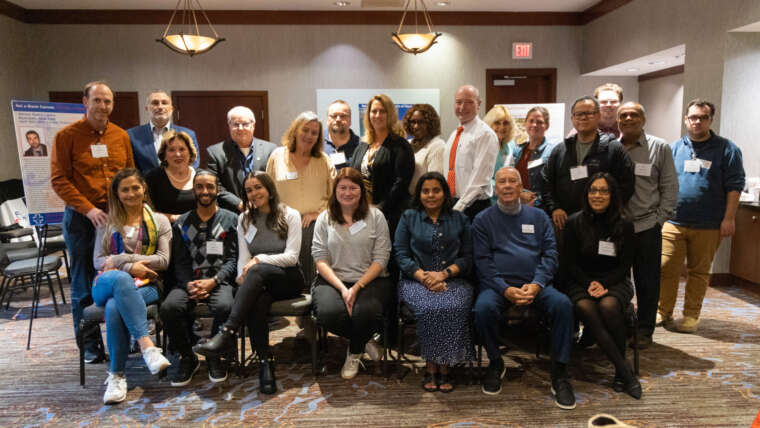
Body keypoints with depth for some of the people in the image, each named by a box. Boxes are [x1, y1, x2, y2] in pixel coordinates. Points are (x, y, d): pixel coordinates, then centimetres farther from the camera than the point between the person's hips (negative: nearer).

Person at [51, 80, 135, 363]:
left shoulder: (121, 136, 11)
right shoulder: (67, 136, 0)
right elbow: (59, 180, -4)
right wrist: (89, 209, -14)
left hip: (118, 215, 3)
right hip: (81, 218, -2)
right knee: (84, 285, 5)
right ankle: (90, 346, 15)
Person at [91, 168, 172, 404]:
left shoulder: (159, 221, 14)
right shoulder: (107, 223, 18)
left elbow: (163, 260, 3)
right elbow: (98, 261, 8)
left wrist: (121, 258, -6)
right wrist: (130, 267, -11)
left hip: (146, 285, -1)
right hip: (108, 284, 1)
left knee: (114, 308, -36)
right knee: (120, 278, -39)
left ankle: (116, 375, -24)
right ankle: (147, 346, -44)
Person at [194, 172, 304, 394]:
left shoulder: (290, 215, 3)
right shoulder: (245, 219, 15)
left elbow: (291, 257, -6)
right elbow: (243, 257, 6)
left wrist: (260, 259, -16)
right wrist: (243, 277, -15)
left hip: (288, 279, -2)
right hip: (260, 283, 2)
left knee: (257, 271, -36)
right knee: (258, 301, -35)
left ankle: (227, 333, -44)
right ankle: (265, 363, -31)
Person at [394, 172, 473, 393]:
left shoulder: (460, 219, 15)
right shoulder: (408, 218, 13)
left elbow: (467, 257, 7)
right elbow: (402, 255, 4)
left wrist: (444, 273, -10)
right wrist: (424, 276, -12)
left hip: (453, 280, 1)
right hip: (416, 280, -1)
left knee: (454, 308, -32)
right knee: (429, 308, -32)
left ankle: (444, 367, -17)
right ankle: (431, 366, -15)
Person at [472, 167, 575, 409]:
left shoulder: (538, 216, 15)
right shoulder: (483, 220, 9)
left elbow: (550, 254, 7)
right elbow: (483, 261, 0)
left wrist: (536, 285, -11)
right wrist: (505, 289, -15)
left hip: (535, 284, 2)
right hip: (497, 284, -1)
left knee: (563, 304, -27)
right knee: (483, 308, -32)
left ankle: (559, 374, -10)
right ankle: (496, 363, -4)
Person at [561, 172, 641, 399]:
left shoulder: (624, 225, 5)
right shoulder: (575, 223, 4)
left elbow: (625, 265, 3)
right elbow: (571, 263, 3)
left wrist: (602, 284, -11)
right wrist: (589, 284, -12)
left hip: (614, 282, 0)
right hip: (581, 282, 0)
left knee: (609, 306, -33)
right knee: (585, 308, -32)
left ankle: (619, 373, -19)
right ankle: (626, 373, -28)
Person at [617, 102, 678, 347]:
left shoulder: (660, 148, 4)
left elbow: (670, 188, 3)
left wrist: (659, 219, -4)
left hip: (647, 227, -1)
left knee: (647, 283, 6)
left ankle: (644, 330, 20)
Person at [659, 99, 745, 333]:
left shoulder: (726, 149, 3)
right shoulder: (674, 148, 10)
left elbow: (734, 186, 0)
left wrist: (729, 218, -6)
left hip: (708, 225, -1)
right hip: (673, 222, 2)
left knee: (699, 272, 7)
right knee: (666, 268, -2)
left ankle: (691, 316, 18)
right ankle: (663, 312, 12)